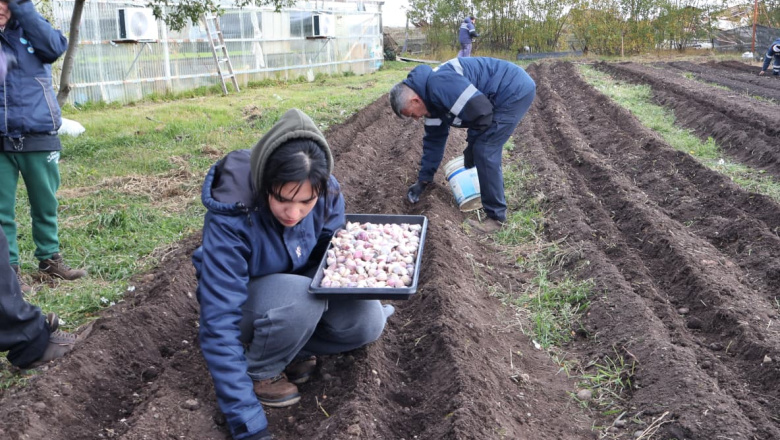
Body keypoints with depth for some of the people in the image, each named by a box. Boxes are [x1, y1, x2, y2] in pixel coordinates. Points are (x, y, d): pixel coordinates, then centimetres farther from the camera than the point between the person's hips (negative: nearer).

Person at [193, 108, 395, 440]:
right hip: (245, 297, -4)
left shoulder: (326, 193, -21)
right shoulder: (230, 219, -35)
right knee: (301, 298, -36)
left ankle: (289, 347, 4)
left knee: (367, 322, -20)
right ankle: (259, 371, -7)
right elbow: (220, 325, -35)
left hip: (298, 286, 4)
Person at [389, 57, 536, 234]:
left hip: (516, 90, -10)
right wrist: (423, 180, 22)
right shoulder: (431, 98, 8)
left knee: (484, 150, -10)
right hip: (508, 93, 10)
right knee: (486, 149, 16)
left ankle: (496, 217, -1)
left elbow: (482, 111, -26)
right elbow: (434, 139, 18)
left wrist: (471, 145, -8)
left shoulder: (439, 84, -24)